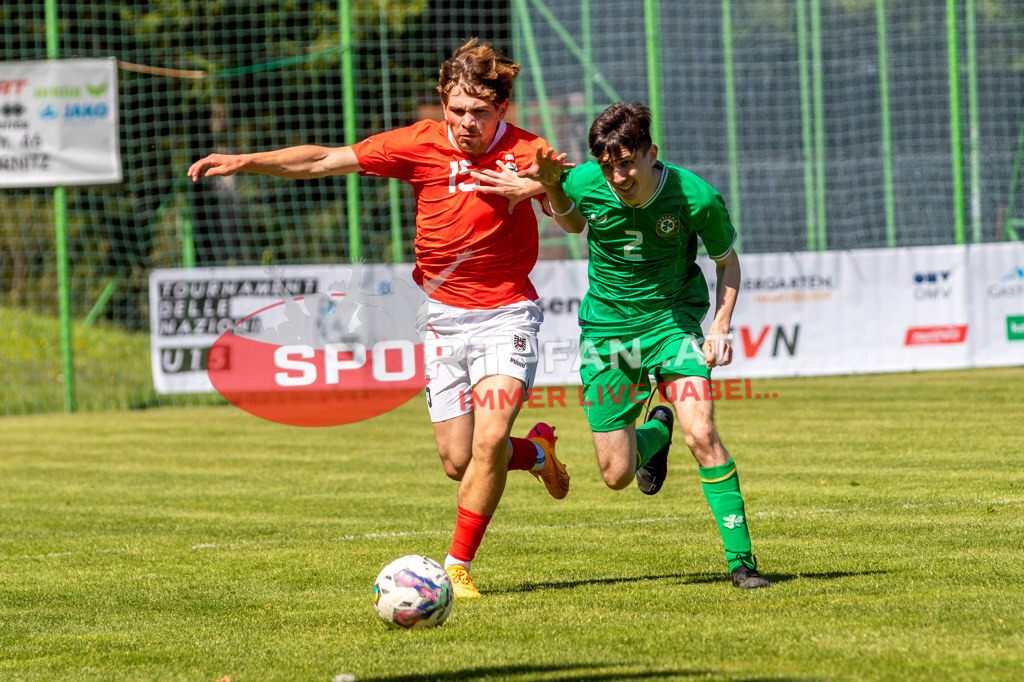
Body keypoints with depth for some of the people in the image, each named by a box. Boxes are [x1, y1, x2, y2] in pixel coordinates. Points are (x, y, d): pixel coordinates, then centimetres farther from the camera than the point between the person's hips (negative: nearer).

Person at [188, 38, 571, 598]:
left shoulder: (523, 152, -11)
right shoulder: (420, 144, -5)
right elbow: (323, 161, -1)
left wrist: (543, 184, -46)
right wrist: (244, 161, -7)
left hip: (506, 315, -3)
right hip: (444, 316, 3)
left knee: (489, 440, -20)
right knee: (457, 462, 3)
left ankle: (458, 566, -6)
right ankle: (535, 451, 36)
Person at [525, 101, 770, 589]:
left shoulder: (696, 197, -20)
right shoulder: (583, 183, -15)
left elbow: (727, 261, -1)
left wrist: (721, 326, -14)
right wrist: (552, 189, -10)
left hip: (674, 318, -2)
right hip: (607, 326, 2)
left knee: (700, 433, -25)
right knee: (617, 476, 3)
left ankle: (741, 560, -15)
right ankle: (655, 432, 40)